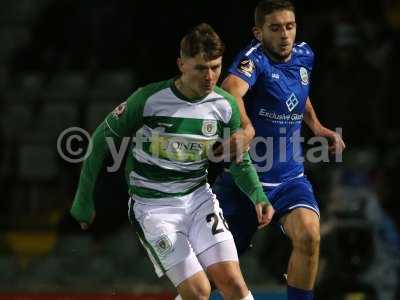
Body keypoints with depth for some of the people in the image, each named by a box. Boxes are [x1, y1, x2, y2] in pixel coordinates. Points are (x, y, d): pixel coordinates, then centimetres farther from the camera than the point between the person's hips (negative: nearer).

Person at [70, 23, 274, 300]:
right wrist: (84, 201, -1)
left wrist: (258, 196, -13)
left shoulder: (225, 106, -6)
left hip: (199, 197, 4)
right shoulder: (149, 99, -17)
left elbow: (240, 162, 7)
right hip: (153, 206, -4)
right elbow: (102, 140, -5)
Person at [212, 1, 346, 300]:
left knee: (308, 235, -25)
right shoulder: (255, 58, -17)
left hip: (290, 177, 4)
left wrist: (316, 125, 19)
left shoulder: (304, 55, 4)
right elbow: (231, 91, -41)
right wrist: (246, 126, -58)